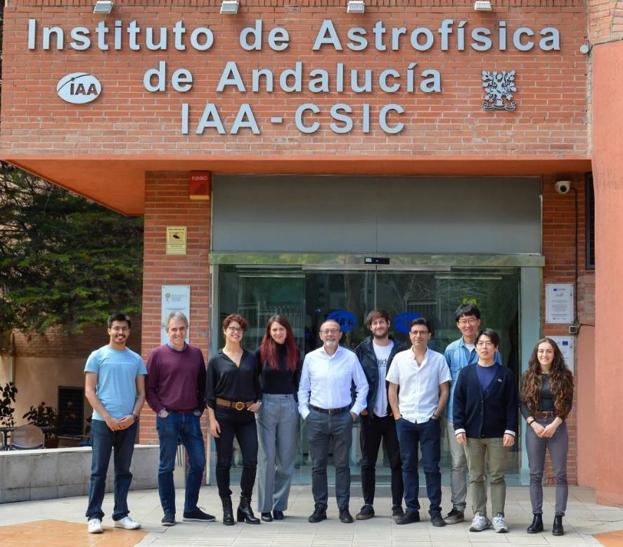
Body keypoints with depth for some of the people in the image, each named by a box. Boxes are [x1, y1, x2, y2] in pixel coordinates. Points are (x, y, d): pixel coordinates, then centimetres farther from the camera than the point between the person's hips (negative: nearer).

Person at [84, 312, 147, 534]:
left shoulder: (136, 359, 11)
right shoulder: (97, 356, 2)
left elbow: (141, 393, 11)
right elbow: (89, 391, -2)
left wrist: (133, 416, -6)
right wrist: (107, 417, -11)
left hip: (128, 423, 3)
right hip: (102, 422, -3)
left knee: (124, 471, 8)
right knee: (99, 471, -2)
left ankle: (121, 515, 14)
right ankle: (94, 516, 2)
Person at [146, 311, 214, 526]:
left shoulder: (196, 354, 9)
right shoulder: (158, 354, -2)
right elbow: (149, 387, -1)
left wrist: (200, 408, 7)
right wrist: (160, 410, -8)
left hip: (191, 416, 4)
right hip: (168, 417, -4)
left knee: (198, 463, 5)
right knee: (166, 466, 2)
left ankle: (191, 509, 17)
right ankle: (168, 512, 11)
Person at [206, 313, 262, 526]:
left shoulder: (251, 358, 10)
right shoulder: (216, 361, 2)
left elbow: (257, 384, 18)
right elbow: (209, 394, 1)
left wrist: (258, 401, 0)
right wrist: (212, 419, -6)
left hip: (246, 415, 2)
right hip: (224, 414, -2)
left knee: (251, 460, -4)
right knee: (224, 462, 3)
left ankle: (245, 505, 9)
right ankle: (227, 508, 12)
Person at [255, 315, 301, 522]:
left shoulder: (294, 353, 7)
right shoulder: (262, 352, 0)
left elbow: (297, 381, 11)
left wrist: (300, 404, 4)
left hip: (289, 405, 2)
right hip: (266, 404, -2)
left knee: (286, 458, 4)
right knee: (267, 457, 0)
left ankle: (279, 505, 12)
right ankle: (265, 506, 6)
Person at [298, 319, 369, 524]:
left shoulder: (350, 357, 2)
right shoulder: (311, 358, 5)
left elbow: (363, 386, 9)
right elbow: (303, 388, 11)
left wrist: (355, 411, 2)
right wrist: (305, 412, 3)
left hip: (342, 416, -1)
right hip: (317, 417, 1)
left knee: (342, 464, 2)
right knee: (317, 465, 3)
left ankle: (343, 508, 9)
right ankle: (320, 507, 11)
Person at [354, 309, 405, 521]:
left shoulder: (400, 350, 3)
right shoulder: (362, 350, 5)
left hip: (393, 414, -1)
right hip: (369, 415, 1)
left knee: (396, 462, 2)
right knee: (368, 462, 6)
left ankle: (397, 505, 9)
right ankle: (368, 505, 13)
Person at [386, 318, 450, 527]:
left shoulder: (438, 359, 1)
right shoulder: (400, 358, 4)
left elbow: (444, 390, 2)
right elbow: (392, 389, 8)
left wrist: (437, 414, -5)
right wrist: (396, 414, 0)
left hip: (429, 421, -2)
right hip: (405, 420, 2)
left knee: (431, 467, 0)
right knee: (408, 466, 7)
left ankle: (435, 511, 6)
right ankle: (411, 509, 14)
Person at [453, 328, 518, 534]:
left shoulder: (506, 374, 3)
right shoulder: (466, 373, 7)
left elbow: (511, 405, 1)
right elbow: (458, 401, 5)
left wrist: (510, 430, -7)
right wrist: (459, 428, -4)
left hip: (497, 434, -1)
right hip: (472, 433, 2)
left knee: (497, 476, 3)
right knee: (476, 477, 6)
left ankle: (498, 516, 8)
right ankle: (479, 515, 12)